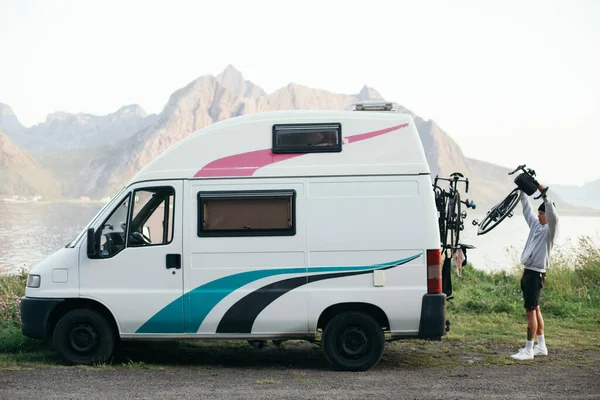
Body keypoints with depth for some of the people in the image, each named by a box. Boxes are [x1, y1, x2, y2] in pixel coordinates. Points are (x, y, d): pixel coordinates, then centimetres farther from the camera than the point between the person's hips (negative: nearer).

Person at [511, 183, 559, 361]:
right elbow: (526, 209, 24)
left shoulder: (549, 229, -8)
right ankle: (541, 346, 21)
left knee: (531, 311, -9)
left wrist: (545, 194, -31)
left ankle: (528, 350, -8)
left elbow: (553, 215, -28)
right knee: (535, 309, 13)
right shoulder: (535, 225, 14)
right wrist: (523, 190, 22)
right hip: (527, 271, 9)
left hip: (536, 274, -9)